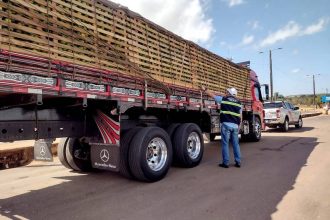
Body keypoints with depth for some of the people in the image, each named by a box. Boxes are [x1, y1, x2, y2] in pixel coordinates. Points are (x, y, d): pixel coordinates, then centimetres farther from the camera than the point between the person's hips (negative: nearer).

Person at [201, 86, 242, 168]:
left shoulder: (223, 99, 2)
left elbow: (212, 95, 12)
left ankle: (226, 162, 4)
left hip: (226, 124, -4)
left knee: (225, 144, 1)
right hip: (235, 125, 4)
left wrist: (205, 89, 26)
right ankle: (238, 162, 15)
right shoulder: (238, 103, 14)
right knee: (236, 144, 11)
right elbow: (240, 117, 14)